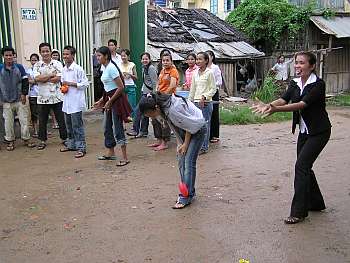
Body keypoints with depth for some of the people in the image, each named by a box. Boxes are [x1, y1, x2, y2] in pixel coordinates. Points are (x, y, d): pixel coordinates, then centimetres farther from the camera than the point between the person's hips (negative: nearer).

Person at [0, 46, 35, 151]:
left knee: (24, 120, 3)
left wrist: (24, 94, -5)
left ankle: (26, 139, 14)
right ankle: (10, 141, 17)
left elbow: (25, 81, 4)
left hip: (20, 100, 0)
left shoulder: (19, 67, 3)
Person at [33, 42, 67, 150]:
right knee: (42, 121, 9)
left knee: (61, 119, 7)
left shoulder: (57, 63, 0)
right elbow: (37, 78, -12)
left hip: (57, 97, -1)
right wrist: (52, 74, -11)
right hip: (43, 98, 1)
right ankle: (42, 140, 21)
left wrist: (43, 78, -10)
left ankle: (64, 138, 20)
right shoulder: (37, 65, 4)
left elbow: (58, 78, -13)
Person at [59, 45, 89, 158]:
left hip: (76, 102, -8)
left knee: (77, 126, -5)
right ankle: (71, 144, 30)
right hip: (66, 102, 8)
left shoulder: (78, 69, -10)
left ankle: (81, 148, 2)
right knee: (69, 125, 17)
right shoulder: (64, 69, 12)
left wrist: (71, 83, -17)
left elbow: (85, 84, -12)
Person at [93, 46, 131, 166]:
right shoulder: (105, 68, 11)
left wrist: (110, 101, -16)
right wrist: (101, 101, 14)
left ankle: (125, 158, 0)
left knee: (117, 128, -7)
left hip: (116, 100, -10)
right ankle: (110, 153, 31)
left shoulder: (111, 68, -17)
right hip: (109, 100, 10)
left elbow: (121, 87, -20)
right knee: (107, 127, 17)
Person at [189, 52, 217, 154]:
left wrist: (204, 97, -18)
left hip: (206, 103, -5)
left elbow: (213, 89, -6)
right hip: (196, 102, 6)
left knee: (205, 124, -1)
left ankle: (204, 147, 8)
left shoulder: (209, 73, -5)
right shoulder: (195, 73, 11)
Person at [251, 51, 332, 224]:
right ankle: (316, 203, 32)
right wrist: (268, 105, -32)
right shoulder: (295, 84, 3)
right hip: (304, 131, 8)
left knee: (301, 166, -13)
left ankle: (298, 212, -4)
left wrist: (276, 109, -42)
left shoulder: (318, 84, -18)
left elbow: (302, 104, -30)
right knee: (304, 166, 12)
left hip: (319, 132, -8)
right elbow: (284, 99, -11)